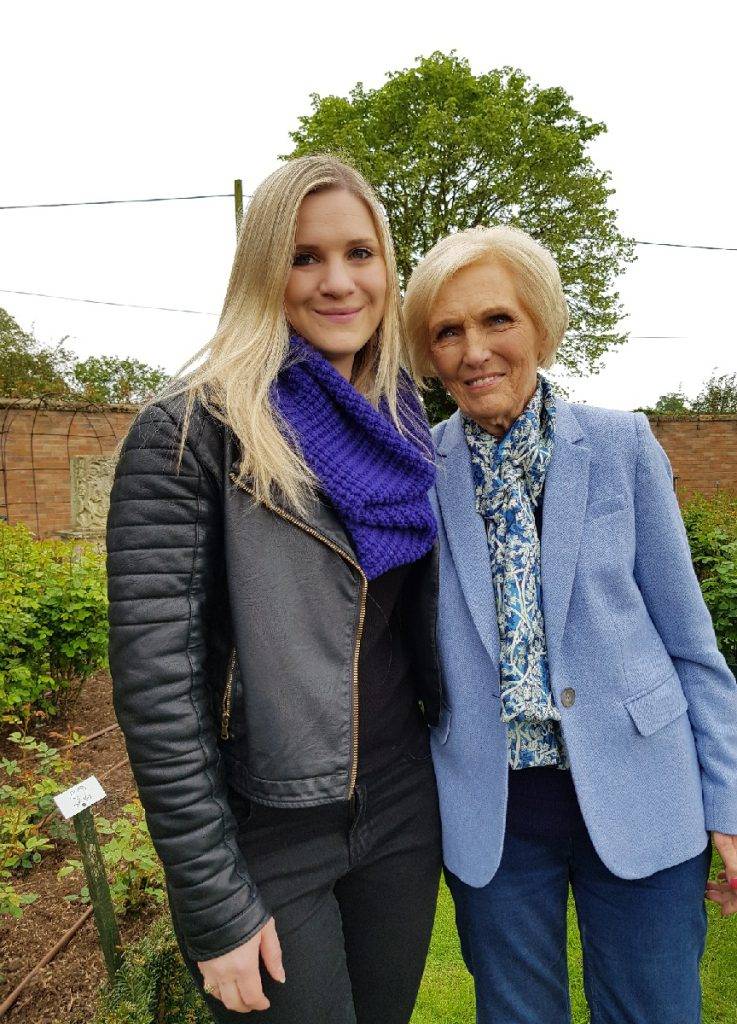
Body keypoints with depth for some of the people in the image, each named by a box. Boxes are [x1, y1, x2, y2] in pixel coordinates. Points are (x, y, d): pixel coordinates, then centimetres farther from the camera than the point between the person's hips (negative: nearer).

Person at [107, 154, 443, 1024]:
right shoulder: (190, 429, -15)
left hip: (402, 814, 6)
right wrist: (215, 903, -15)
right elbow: (153, 673, -18)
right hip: (265, 840, -5)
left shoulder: (404, 423, 4)